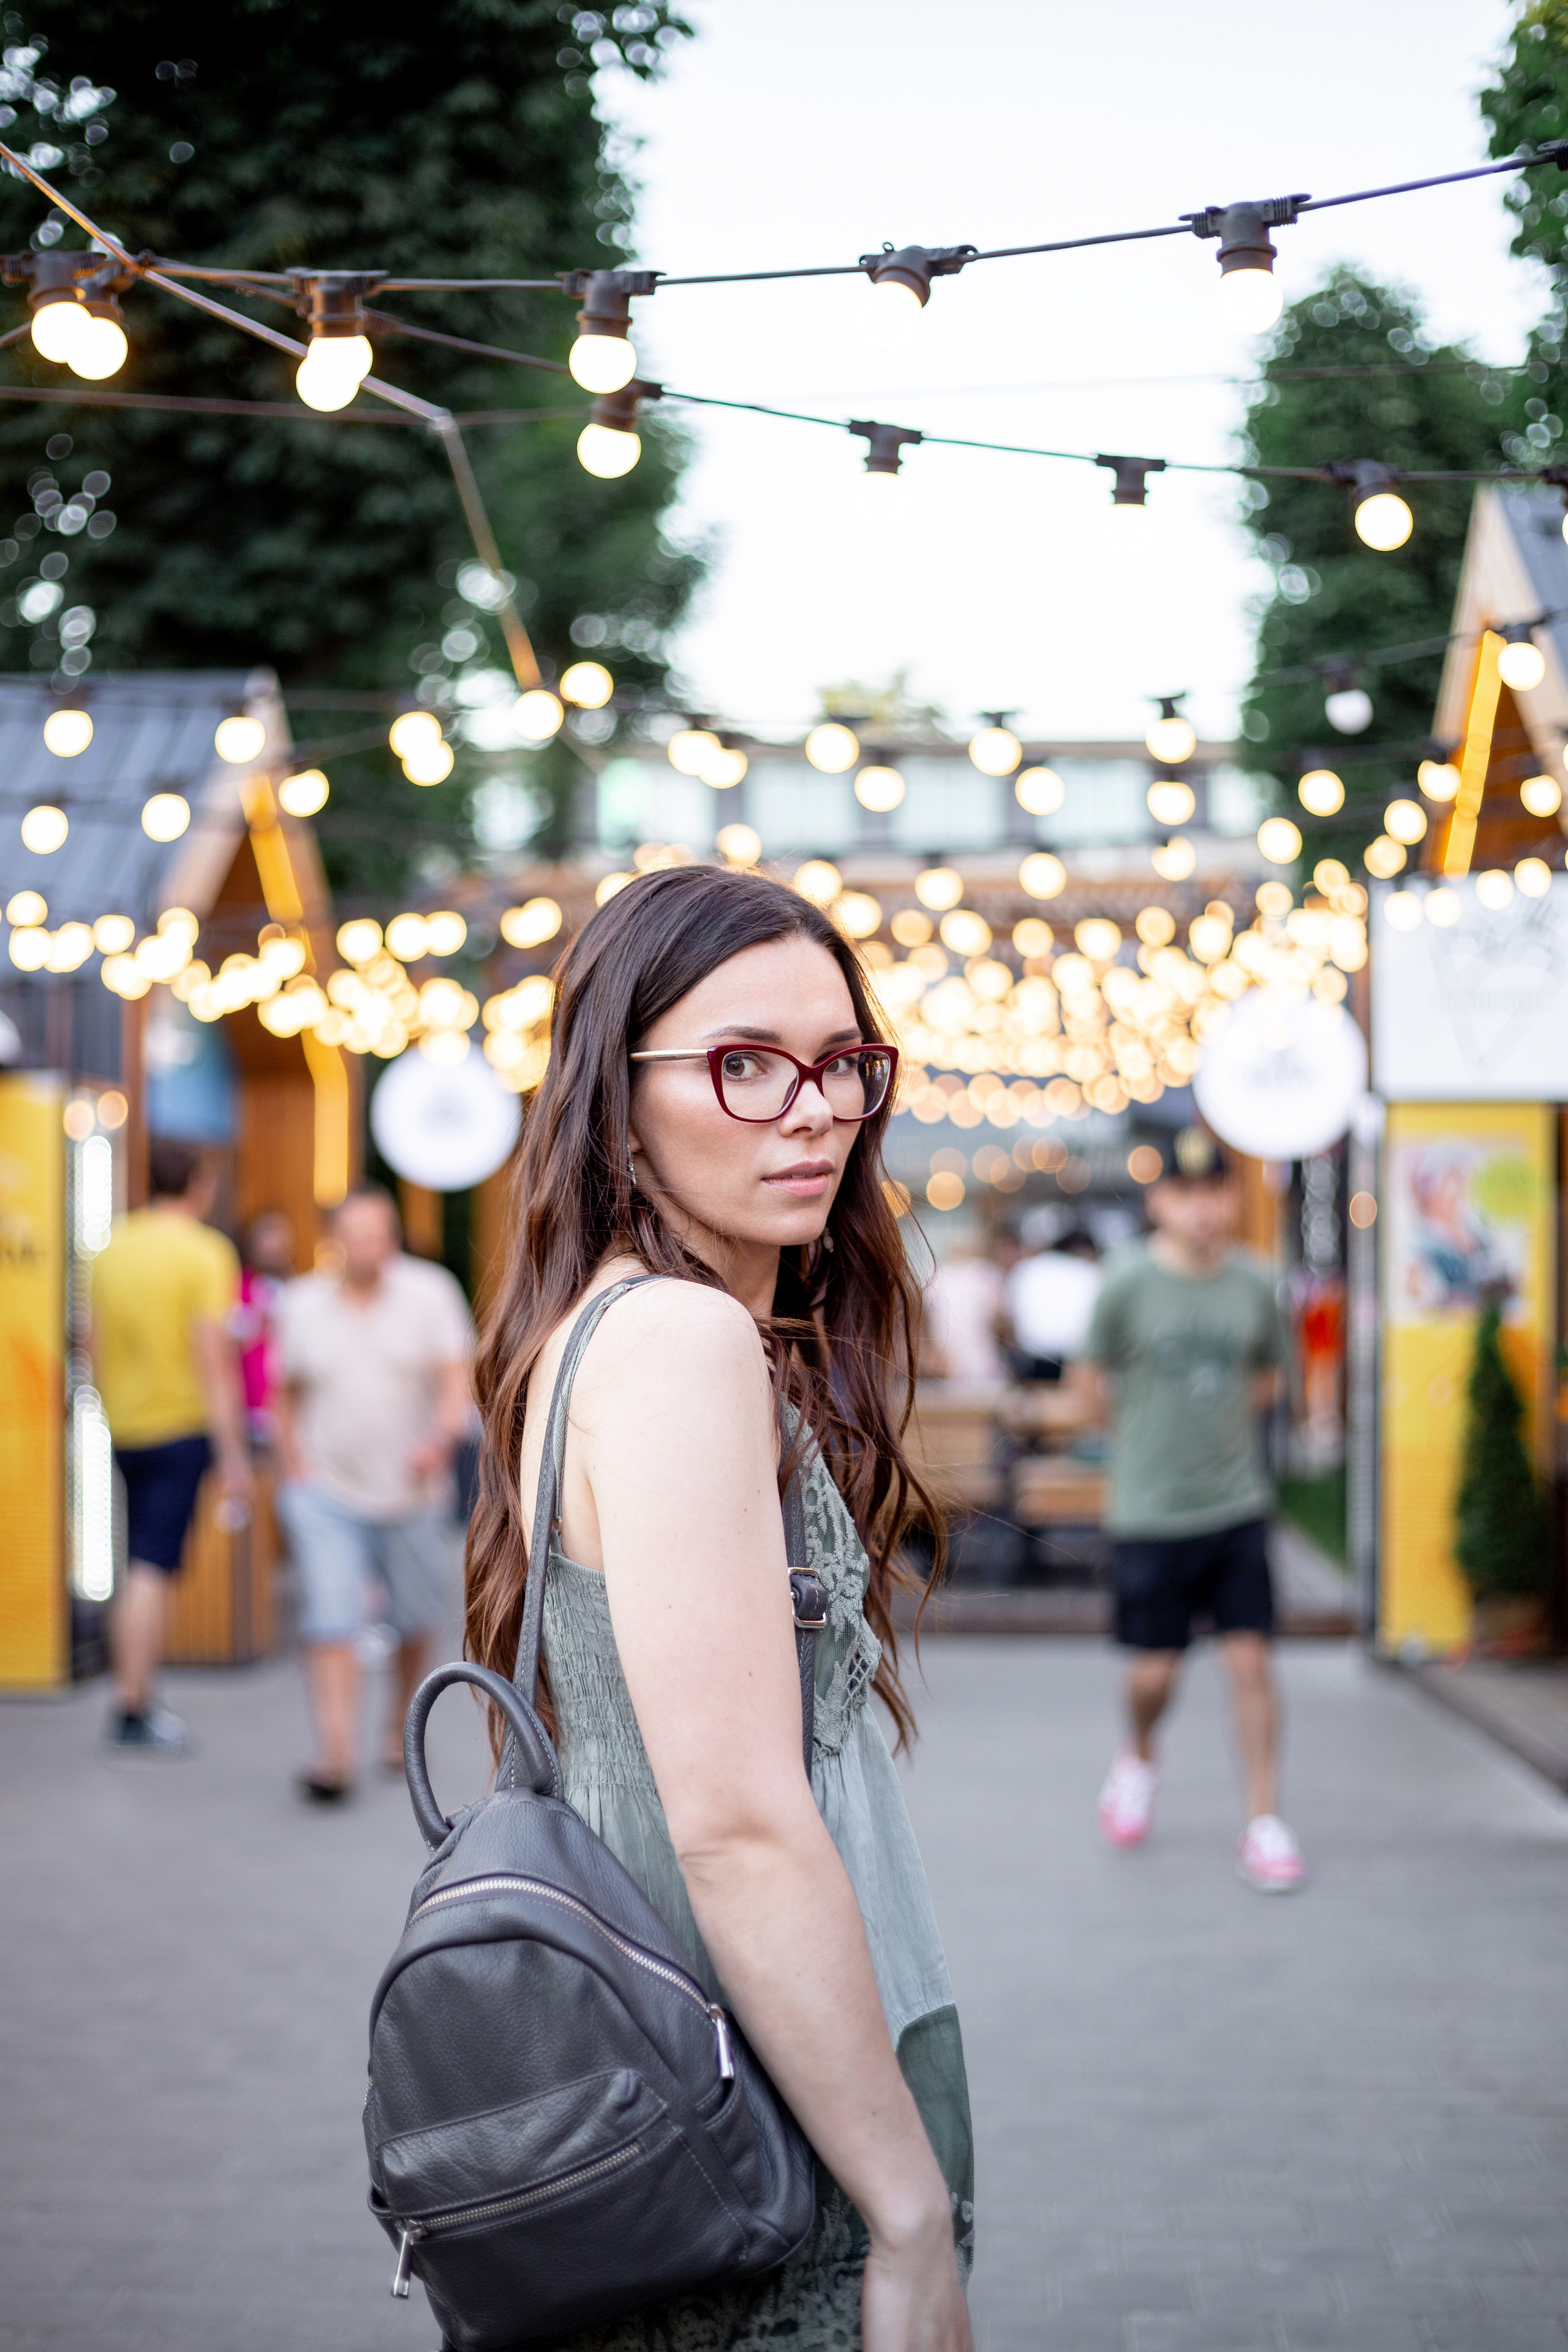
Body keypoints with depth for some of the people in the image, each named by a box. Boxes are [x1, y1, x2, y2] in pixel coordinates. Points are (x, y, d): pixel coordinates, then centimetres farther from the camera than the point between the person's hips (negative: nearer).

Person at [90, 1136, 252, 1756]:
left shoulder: (114, 1247, 8)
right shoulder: (204, 1252, -11)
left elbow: (97, 1348, 13)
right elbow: (214, 1360, -16)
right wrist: (233, 1454, -14)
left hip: (126, 1428, 6)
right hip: (181, 1428, -6)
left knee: (138, 1568, 16)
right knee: (155, 1570, -5)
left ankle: (129, 1699, 19)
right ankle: (135, 1715, -4)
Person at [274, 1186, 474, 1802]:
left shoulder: (430, 1294, -2)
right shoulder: (300, 1304, 3)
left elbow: (456, 1380, -11)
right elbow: (286, 1393, 14)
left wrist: (441, 1439, -29)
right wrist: (291, 1465, 5)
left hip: (412, 1493, 0)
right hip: (326, 1493, 0)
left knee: (416, 1622, 11)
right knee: (331, 1622, -14)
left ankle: (400, 1724, 35)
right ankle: (336, 1755, -18)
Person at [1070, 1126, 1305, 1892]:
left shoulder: (1253, 1282, 1)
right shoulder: (1128, 1283, -10)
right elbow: (1090, 1376, 0)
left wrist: (1225, 1422, 8)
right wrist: (1142, 1430, 1)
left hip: (1238, 1505, 2)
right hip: (1151, 1512, -2)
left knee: (1250, 1660, -2)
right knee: (1155, 1670, 4)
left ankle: (1264, 1822, 6)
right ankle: (1139, 1758, 37)